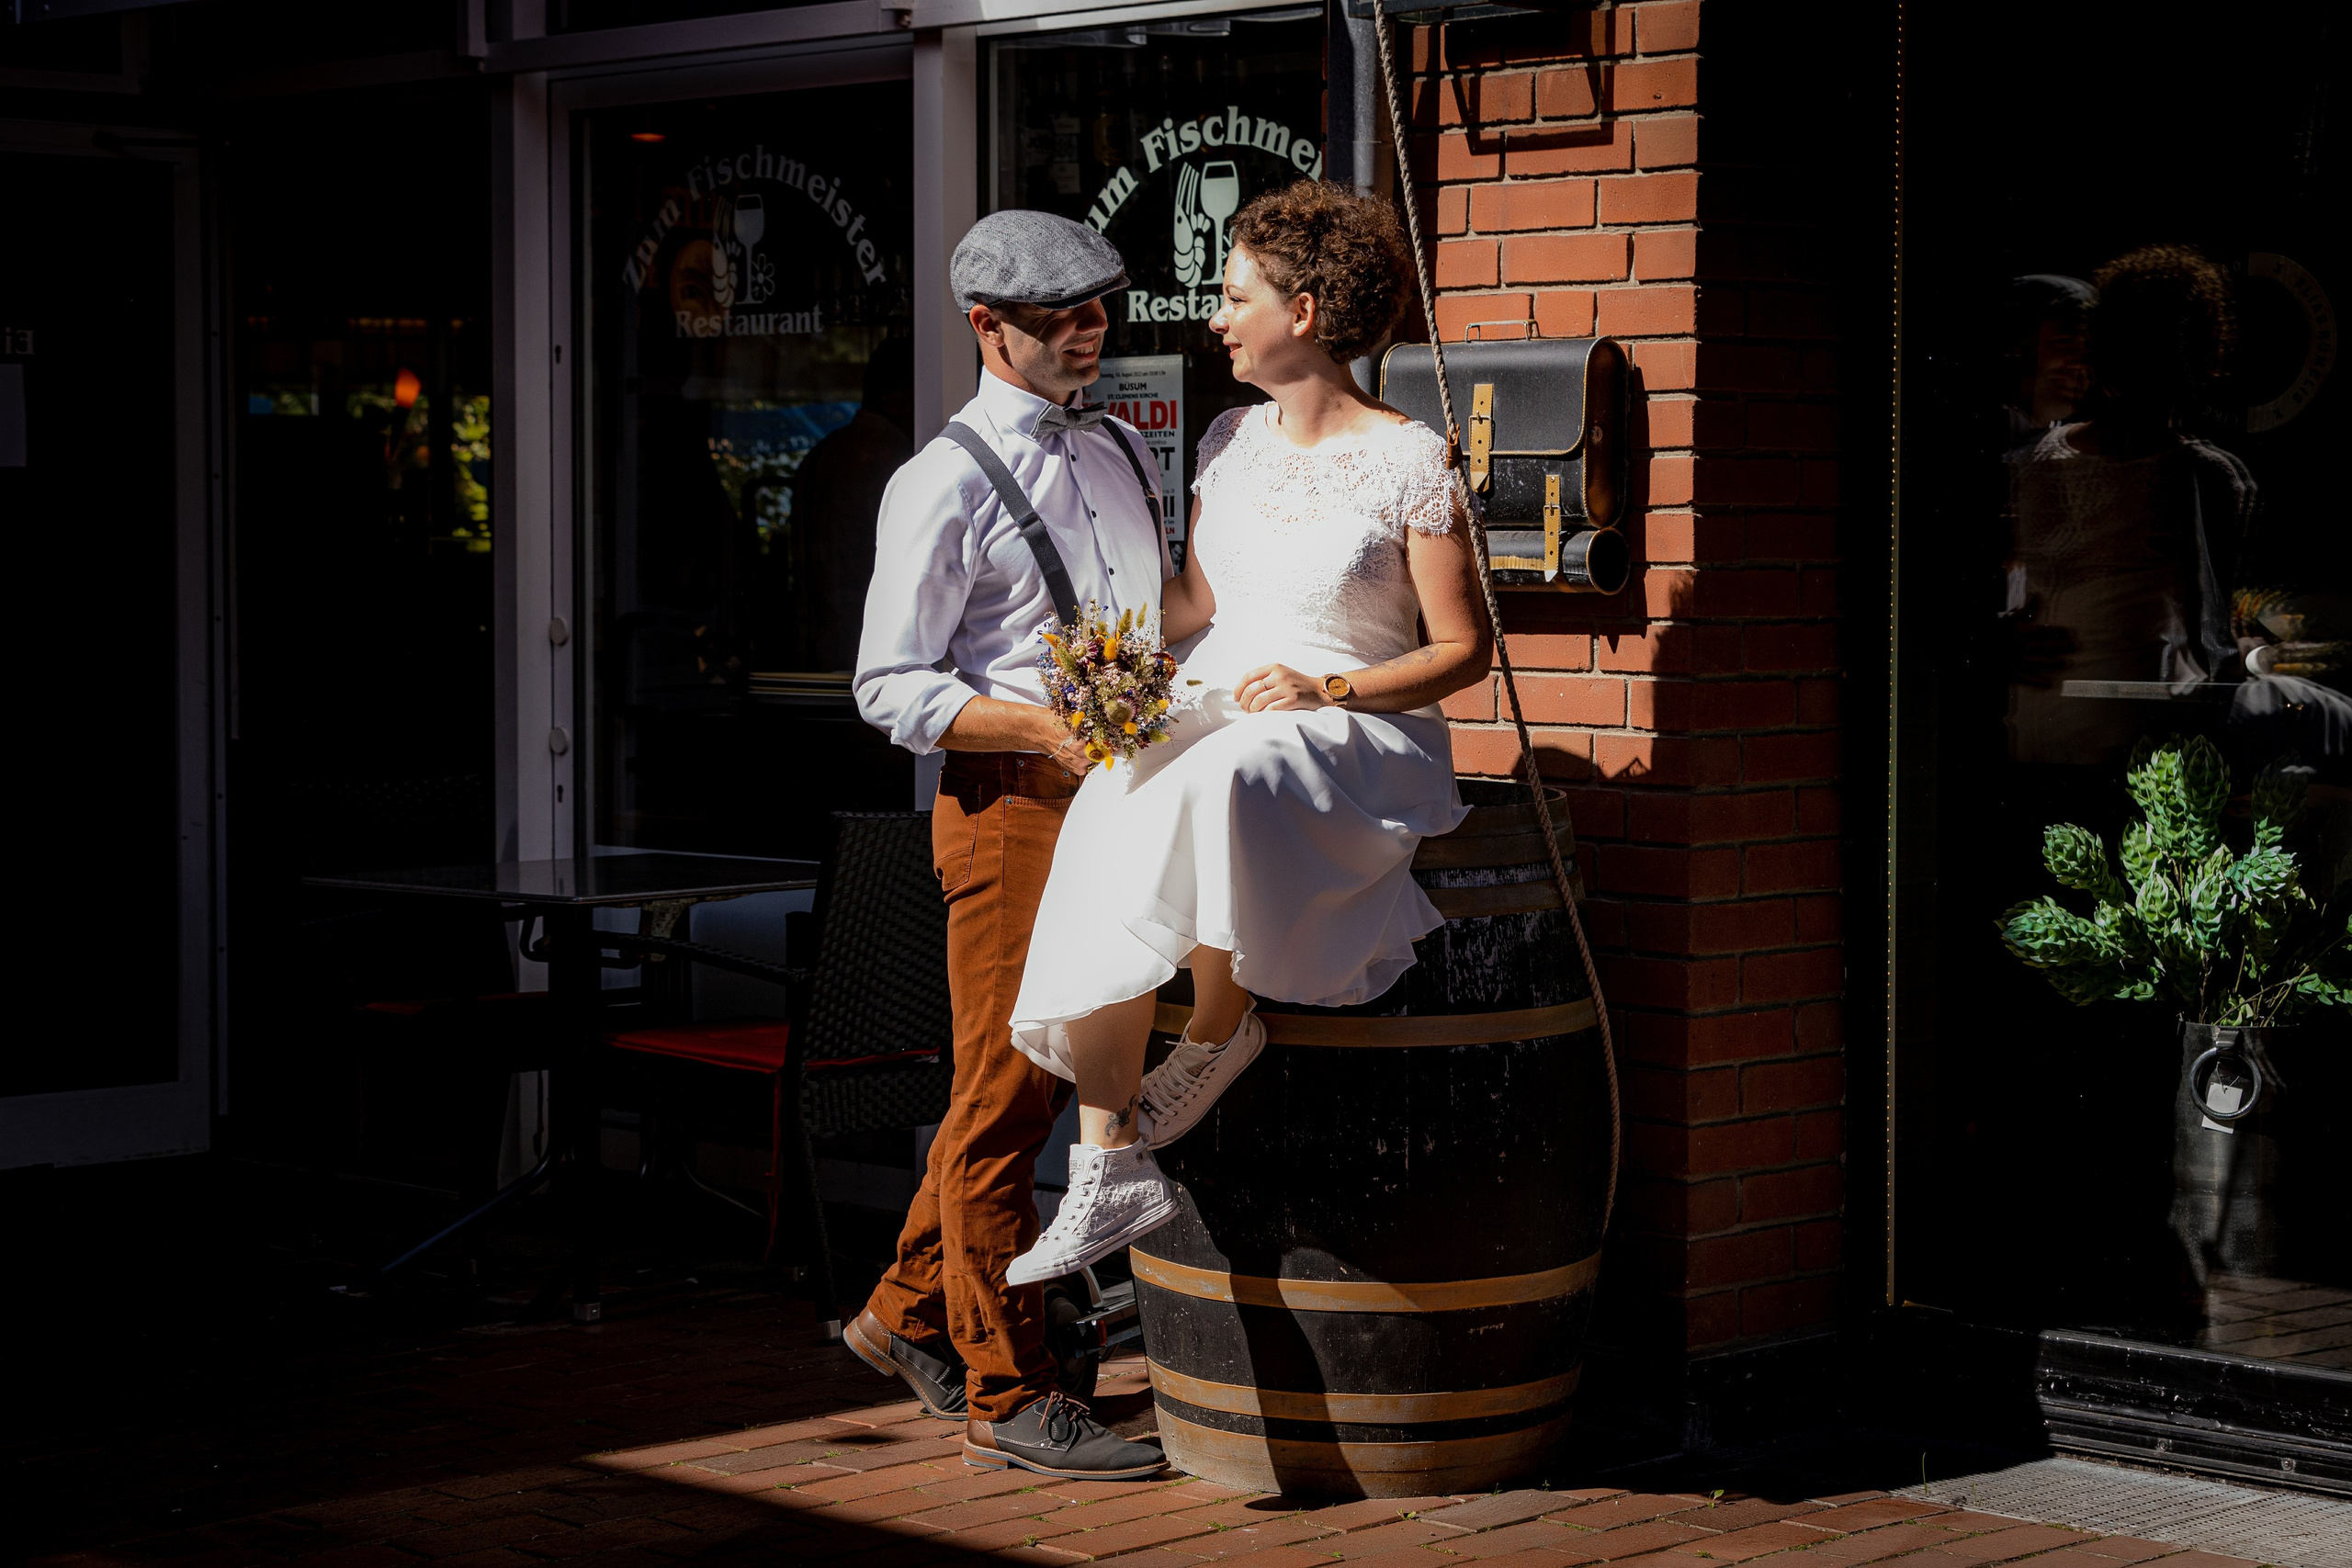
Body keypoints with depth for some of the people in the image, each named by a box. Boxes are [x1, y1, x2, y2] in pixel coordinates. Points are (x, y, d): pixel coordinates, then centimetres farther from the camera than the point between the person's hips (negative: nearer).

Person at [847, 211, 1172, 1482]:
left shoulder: (1121, 455, 16)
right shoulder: (944, 484, -7)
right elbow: (890, 688, -10)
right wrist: (1051, 732, -20)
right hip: (1007, 803, -7)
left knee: (1035, 1081, 15)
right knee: (1004, 1097, -2)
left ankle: (909, 1315, 32)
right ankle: (1007, 1398, 6)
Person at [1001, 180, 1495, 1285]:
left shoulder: (1408, 460, -6)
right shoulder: (1232, 440, 13)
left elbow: (1464, 651, -5)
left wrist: (1326, 689, -16)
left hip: (1360, 736, -5)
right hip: (1210, 717, 6)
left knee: (1213, 786, -40)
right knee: (1108, 847, -27)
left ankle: (1220, 1029, -13)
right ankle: (1110, 1172, -24)